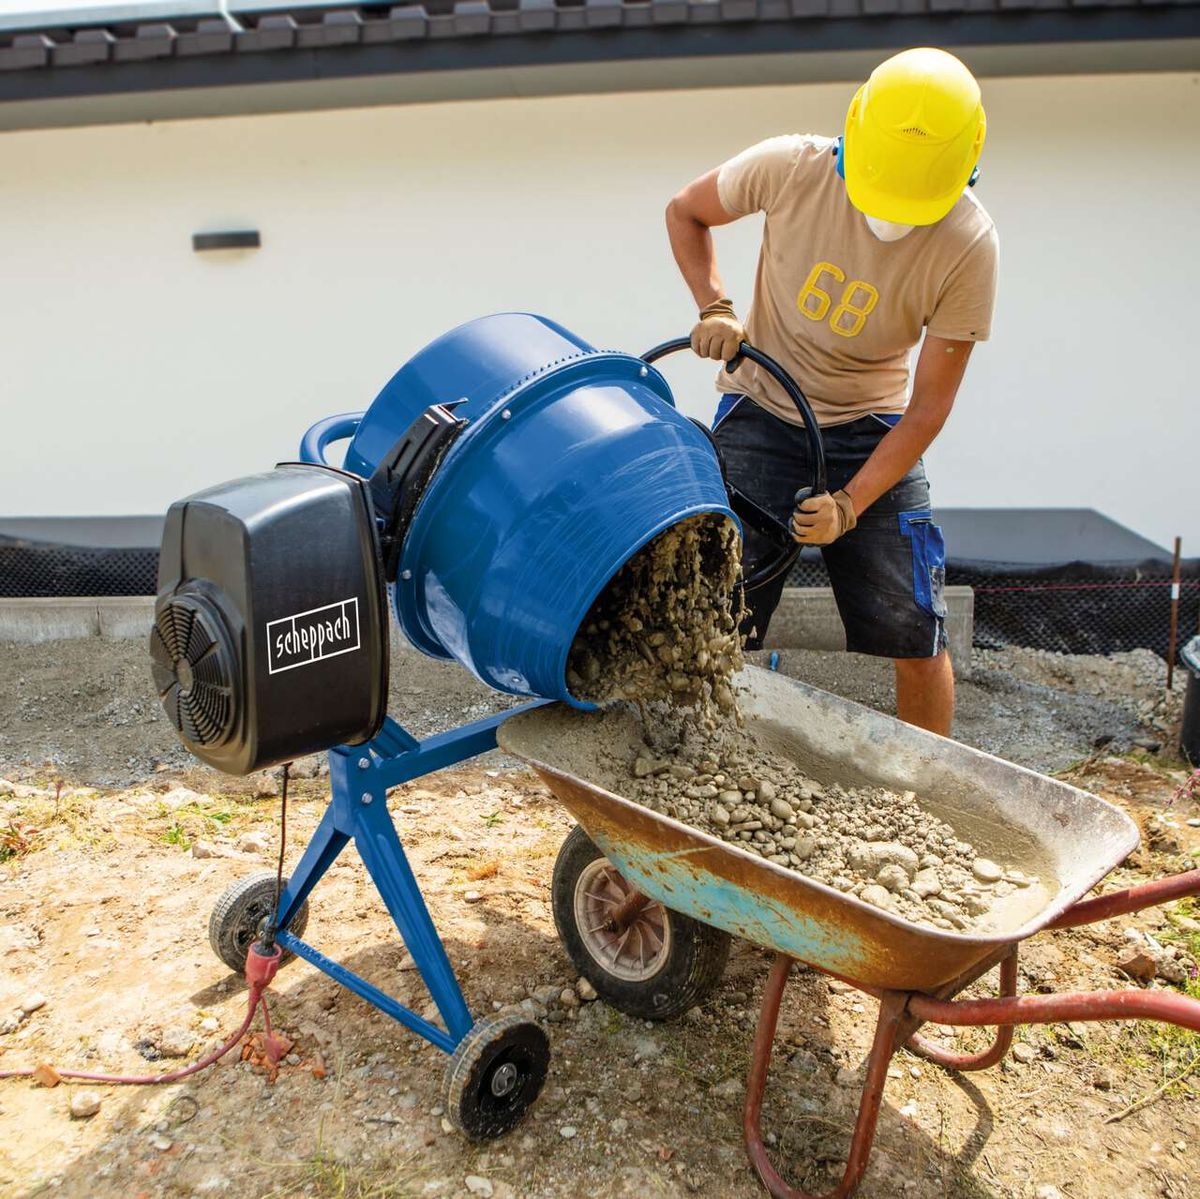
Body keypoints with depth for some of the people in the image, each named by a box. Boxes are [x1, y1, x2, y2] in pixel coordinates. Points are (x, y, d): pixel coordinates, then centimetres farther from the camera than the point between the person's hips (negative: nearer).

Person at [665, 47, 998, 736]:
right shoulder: (791, 168, -16)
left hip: (871, 431, 1)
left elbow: (929, 406, -14)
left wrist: (852, 503, -24)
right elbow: (685, 212, 3)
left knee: (918, 634, -4)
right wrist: (714, 306, -13)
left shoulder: (969, 245, -17)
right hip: (760, 414, 0)